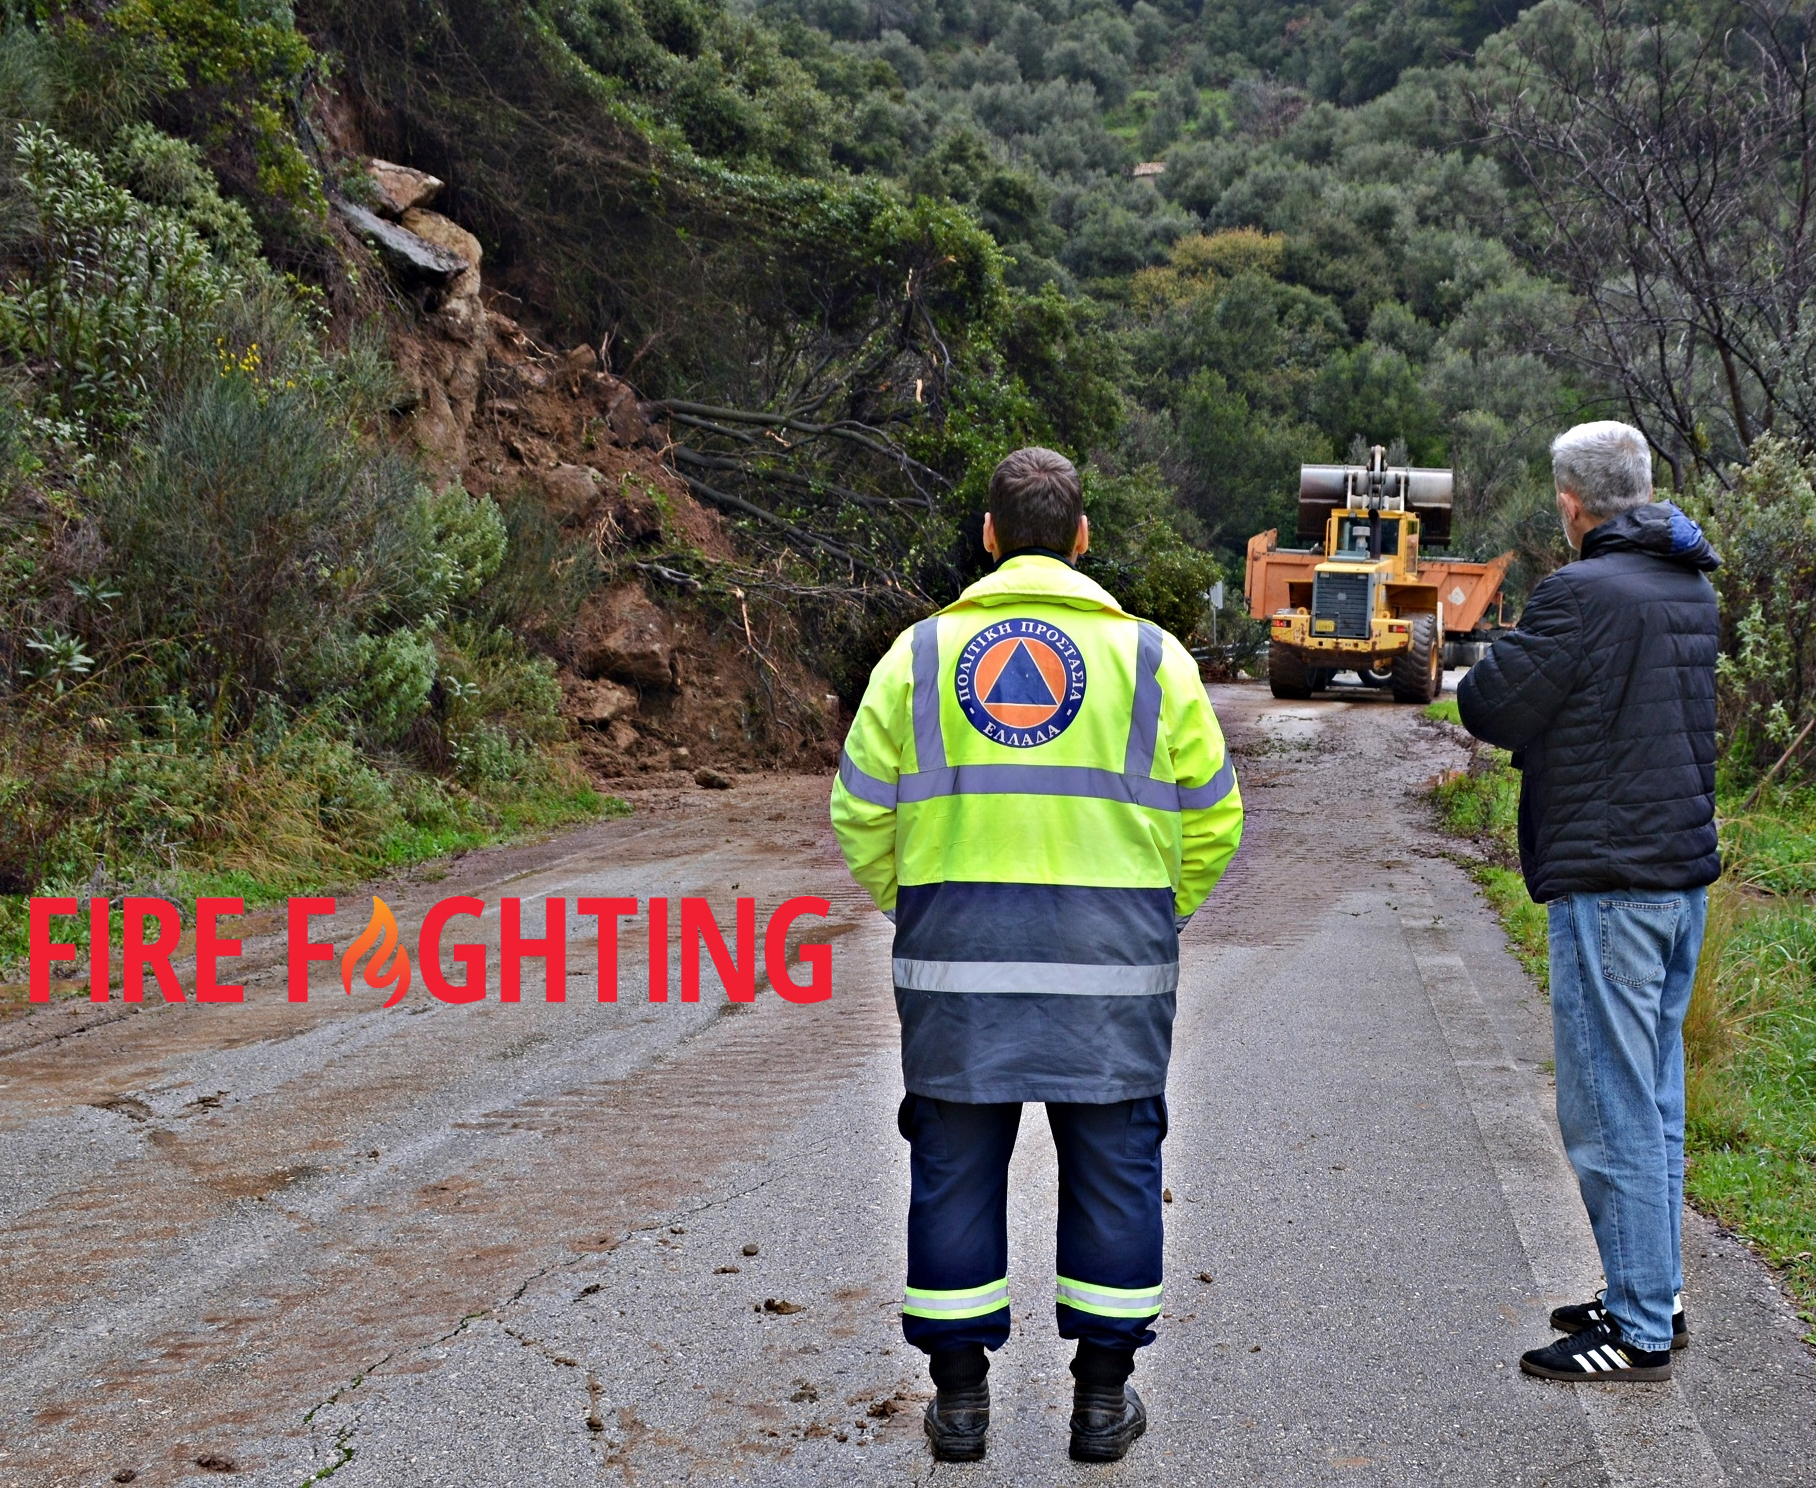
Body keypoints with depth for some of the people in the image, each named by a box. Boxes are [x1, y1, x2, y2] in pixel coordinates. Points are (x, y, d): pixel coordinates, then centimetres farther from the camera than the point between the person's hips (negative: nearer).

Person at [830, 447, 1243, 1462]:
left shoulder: (921, 652, 4)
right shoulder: (1149, 656, 3)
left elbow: (863, 814, 4)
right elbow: (1210, 820, 5)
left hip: (955, 954, 1)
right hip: (1111, 952, 0)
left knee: (955, 1168, 11)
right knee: (1113, 1168, 10)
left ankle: (960, 1398, 18)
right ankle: (1103, 1399, 18)